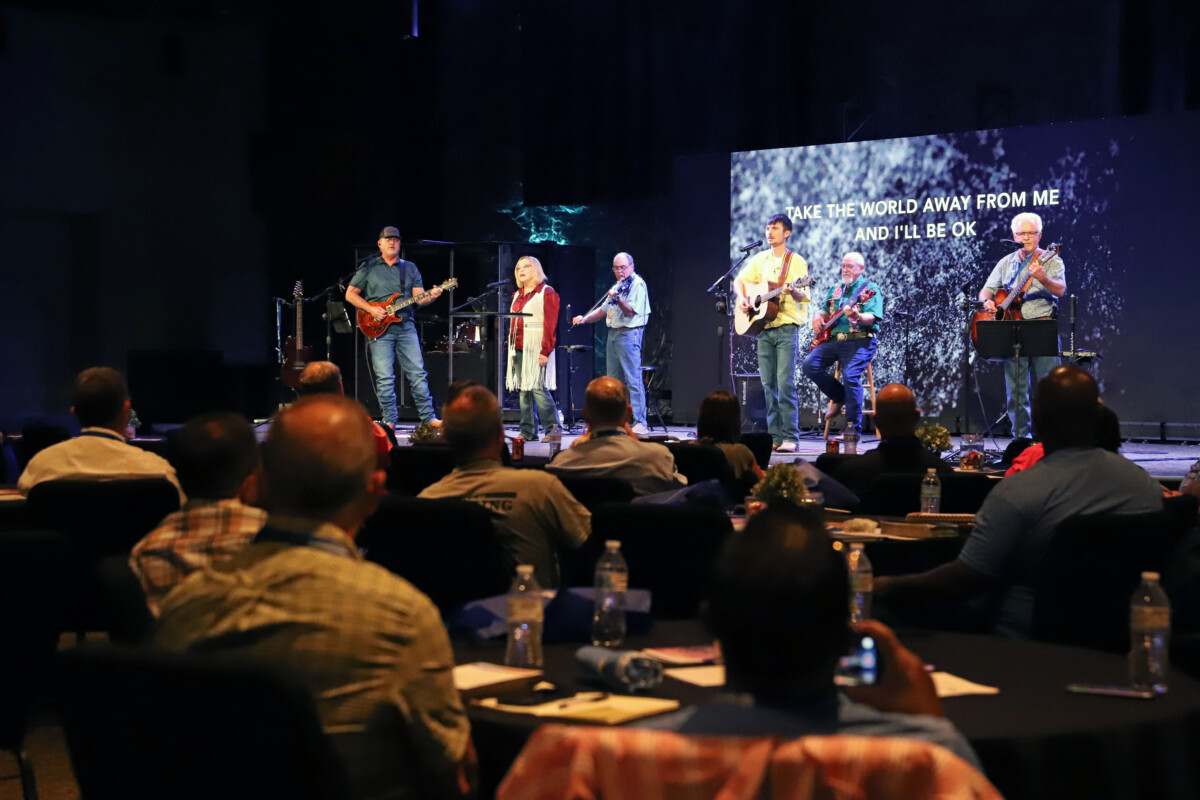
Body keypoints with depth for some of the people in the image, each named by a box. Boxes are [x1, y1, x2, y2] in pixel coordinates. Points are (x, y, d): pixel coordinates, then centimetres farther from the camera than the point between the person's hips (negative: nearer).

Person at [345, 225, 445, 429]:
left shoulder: (410, 268, 14)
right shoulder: (369, 267, 6)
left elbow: (419, 297, 8)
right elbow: (350, 294, 5)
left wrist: (431, 297, -15)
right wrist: (371, 309, -9)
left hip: (405, 326, 2)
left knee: (417, 373, -2)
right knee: (384, 377, -5)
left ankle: (428, 418, 1)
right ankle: (389, 421, 2)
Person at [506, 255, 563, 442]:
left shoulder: (547, 293, -2)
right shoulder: (517, 295, 21)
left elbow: (550, 324, -9)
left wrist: (545, 351, -17)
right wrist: (511, 349, 16)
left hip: (536, 350, -7)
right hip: (519, 350, 7)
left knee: (538, 388, -14)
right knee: (524, 391, 5)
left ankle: (553, 429, -8)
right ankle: (528, 432, 7)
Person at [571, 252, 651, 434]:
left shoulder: (637, 284, -7)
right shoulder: (617, 286, 20)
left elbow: (630, 311, -18)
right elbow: (603, 310, 25)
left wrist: (618, 299, -34)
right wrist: (584, 319, 13)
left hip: (629, 335, -9)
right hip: (613, 335, 9)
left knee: (634, 380, -12)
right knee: (613, 381, 10)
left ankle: (640, 422, -14)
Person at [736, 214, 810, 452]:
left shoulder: (797, 262, -2)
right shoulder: (760, 259, 12)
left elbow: (804, 297, -8)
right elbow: (739, 280, 22)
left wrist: (793, 292, -29)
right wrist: (742, 299, 3)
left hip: (787, 327, -5)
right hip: (763, 327, 5)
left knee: (785, 383, -12)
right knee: (768, 384, 4)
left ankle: (790, 437, -10)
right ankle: (774, 436, 8)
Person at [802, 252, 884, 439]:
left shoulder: (870, 289, 2)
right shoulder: (835, 290, 22)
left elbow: (872, 318, -11)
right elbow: (825, 311, 30)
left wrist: (857, 316, -33)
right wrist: (818, 317, 6)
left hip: (860, 340, -6)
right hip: (832, 339, 6)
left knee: (850, 375, -27)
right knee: (810, 364, -16)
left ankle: (853, 427, -17)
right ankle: (839, 397, 6)